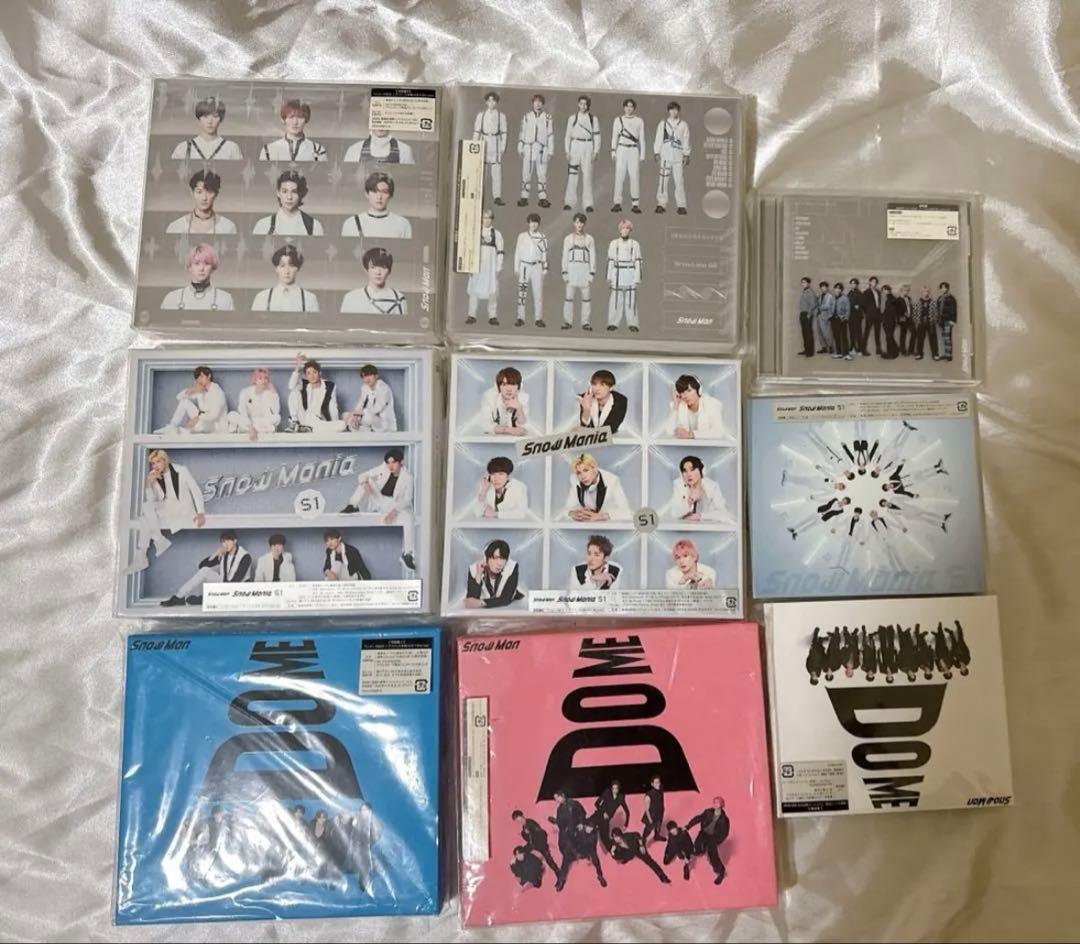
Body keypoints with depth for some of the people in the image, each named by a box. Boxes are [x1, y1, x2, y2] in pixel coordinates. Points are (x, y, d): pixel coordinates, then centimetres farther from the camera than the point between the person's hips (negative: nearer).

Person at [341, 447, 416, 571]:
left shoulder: (407, 477, -12)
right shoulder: (383, 468, -4)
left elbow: (407, 499, -19)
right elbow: (362, 475, -2)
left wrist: (394, 511, -36)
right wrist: (365, 483, -28)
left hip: (395, 505, -3)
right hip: (377, 500, 3)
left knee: (409, 518, -32)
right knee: (368, 480, -18)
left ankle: (407, 554, -25)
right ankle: (353, 506, -9)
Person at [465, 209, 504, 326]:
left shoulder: (497, 234, 7)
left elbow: (500, 251, 5)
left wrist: (499, 267, -2)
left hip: (491, 265, -1)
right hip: (477, 265, 1)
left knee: (493, 291, -3)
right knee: (474, 289, -2)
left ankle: (492, 316, 3)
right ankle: (472, 315, 2)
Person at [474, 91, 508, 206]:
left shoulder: (501, 116, 6)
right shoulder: (481, 115, 9)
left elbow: (504, 132, 6)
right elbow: (476, 131, 9)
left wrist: (503, 146, -1)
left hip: (495, 143, -1)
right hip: (483, 142, 1)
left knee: (497, 170, -7)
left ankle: (497, 197, -7)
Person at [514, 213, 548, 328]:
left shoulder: (542, 237, 7)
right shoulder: (522, 236, 7)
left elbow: (544, 254, 9)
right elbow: (517, 252, 9)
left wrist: (545, 268, 5)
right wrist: (516, 267, 4)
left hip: (537, 267, 0)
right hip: (524, 266, 0)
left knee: (538, 292, -3)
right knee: (522, 292, -4)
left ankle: (538, 319, 1)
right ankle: (520, 318, -1)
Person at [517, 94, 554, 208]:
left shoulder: (547, 118, 6)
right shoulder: (526, 116, 10)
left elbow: (550, 135, 6)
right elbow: (522, 132, 12)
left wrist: (550, 151, 2)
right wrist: (520, 148, 8)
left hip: (542, 149, -1)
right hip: (528, 148, 1)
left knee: (542, 174, -3)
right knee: (526, 173, 1)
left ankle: (543, 198, 0)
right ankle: (524, 197, 5)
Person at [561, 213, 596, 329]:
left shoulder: (589, 239, 6)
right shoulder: (568, 238, 7)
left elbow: (593, 257, 5)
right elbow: (565, 256, 8)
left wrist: (592, 273, -2)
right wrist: (564, 272, 1)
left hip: (585, 270, 0)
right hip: (572, 269, 0)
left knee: (586, 297, 0)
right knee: (569, 297, -3)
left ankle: (585, 322, 7)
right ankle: (567, 321, 3)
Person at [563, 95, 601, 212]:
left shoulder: (593, 119, 7)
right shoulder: (572, 118, 7)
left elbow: (597, 136, 7)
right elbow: (568, 135, 8)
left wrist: (595, 151, -2)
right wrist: (567, 151, 1)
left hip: (588, 147, 0)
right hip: (575, 146, 0)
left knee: (587, 175, -5)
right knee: (572, 174, -3)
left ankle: (588, 203, -2)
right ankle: (569, 202, 5)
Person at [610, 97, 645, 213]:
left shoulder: (639, 121, 9)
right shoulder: (618, 120, 8)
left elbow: (642, 139, 9)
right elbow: (614, 137, 8)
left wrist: (642, 155, 4)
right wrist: (613, 153, 1)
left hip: (634, 150, 0)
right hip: (621, 150, 0)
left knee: (635, 177, -6)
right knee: (619, 177, -6)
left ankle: (635, 204, -3)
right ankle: (617, 203, -2)